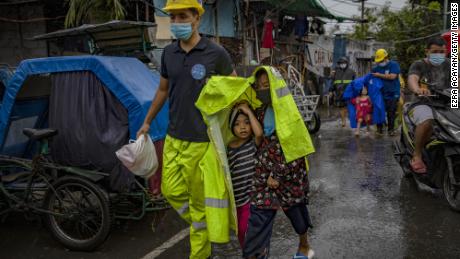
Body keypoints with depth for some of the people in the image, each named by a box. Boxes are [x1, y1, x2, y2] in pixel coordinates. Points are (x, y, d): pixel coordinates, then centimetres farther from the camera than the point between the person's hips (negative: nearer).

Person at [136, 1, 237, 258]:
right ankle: (202, 226, 41)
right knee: (172, 191, 15)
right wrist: (147, 122, 24)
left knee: (199, 201, 7)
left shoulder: (216, 53, -10)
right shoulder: (168, 53, 5)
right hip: (173, 138, 5)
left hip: (201, 141, -5)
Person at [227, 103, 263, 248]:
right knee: (240, 230, 18)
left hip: (251, 195, -5)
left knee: (246, 228, -8)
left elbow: (259, 132, -31)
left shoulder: (254, 143, -8)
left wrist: (248, 111, -22)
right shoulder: (228, 149, 2)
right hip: (236, 198, 5)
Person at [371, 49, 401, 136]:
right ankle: (379, 129, 9)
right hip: (380, 94, 3)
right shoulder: (376, 68, 10)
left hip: (393, 94, -3)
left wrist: (379, 75, -10)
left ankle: (391, 129, 13)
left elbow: (392, 76, -15)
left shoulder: (394, 65, -2)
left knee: (391, 113, 2)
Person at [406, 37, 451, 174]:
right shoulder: (418, 65, 2)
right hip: (423, 103, -4)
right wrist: (417, 89, -46)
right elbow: (412, 79, -20)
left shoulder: (448, 64, 15)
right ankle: (417, 155, -19)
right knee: (427, 121, -37)